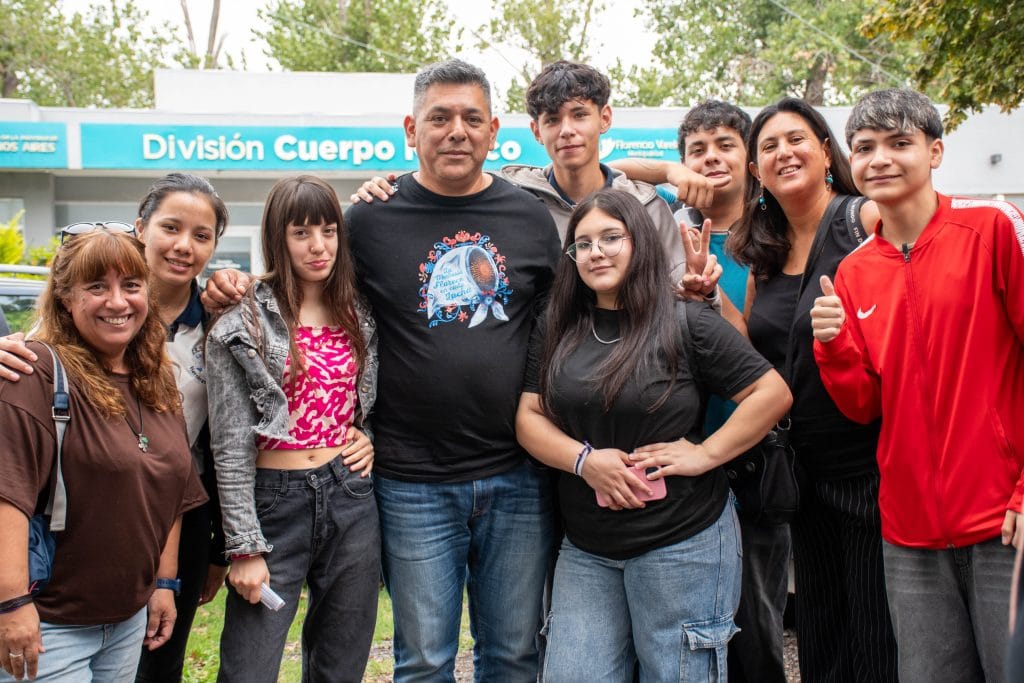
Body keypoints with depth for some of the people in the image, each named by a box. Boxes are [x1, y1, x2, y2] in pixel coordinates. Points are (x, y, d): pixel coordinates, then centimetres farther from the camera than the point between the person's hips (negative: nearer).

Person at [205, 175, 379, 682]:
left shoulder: (360, 317, 8)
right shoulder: (243, 325, -6)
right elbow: (231, 446, -7)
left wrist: (371, 435, 2)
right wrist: (244, 546, -10)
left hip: (351, 497, 4)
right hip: (274, 501, -4)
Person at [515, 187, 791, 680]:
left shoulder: (687, 324, -6)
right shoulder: (557, 330, 6)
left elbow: (773, 393, -6)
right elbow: (528, 416, 3)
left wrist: (705, 454, -13)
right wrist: (584, 459, -14)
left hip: (683, 543, -3)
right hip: (585, 548, 4)